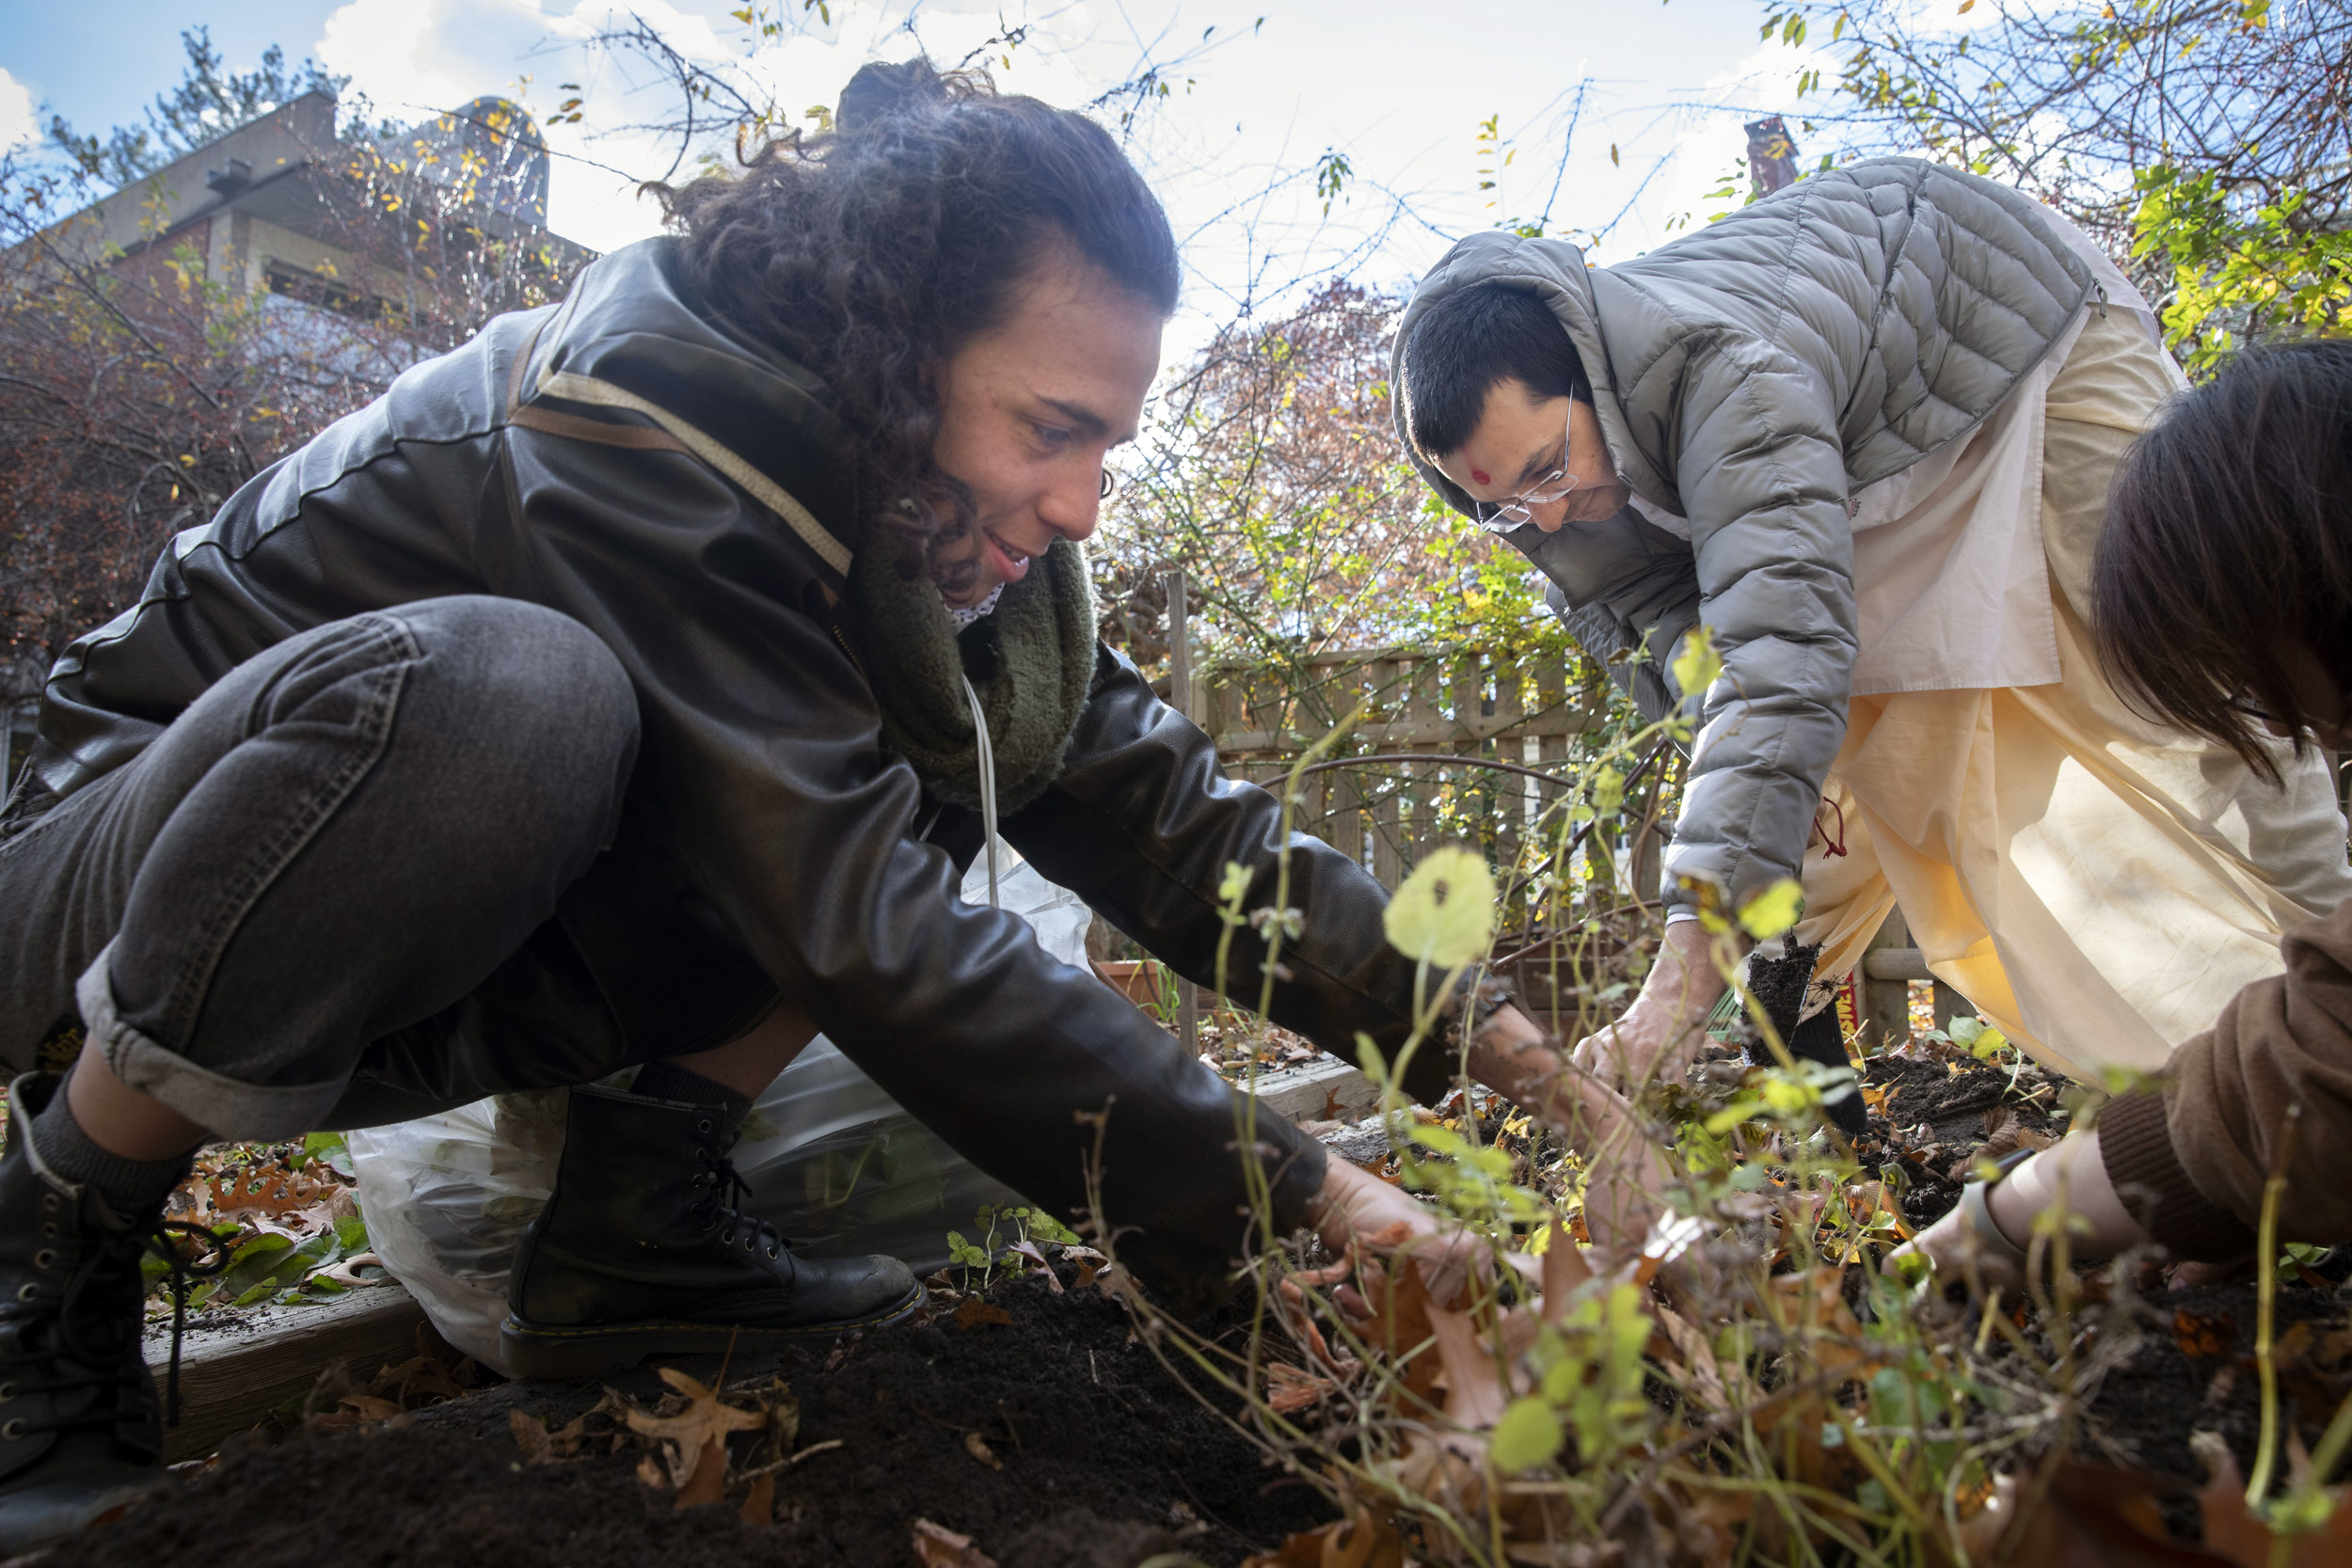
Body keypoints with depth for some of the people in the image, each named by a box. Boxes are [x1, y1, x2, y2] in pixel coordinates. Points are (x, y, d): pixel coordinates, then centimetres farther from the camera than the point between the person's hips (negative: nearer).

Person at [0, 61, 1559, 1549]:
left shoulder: (935, 504, -7)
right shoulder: (634, 445, -30)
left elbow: (1154, 799, -9)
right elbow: (870, 937, -36)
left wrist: (1482, 1026, -16)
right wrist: (1289, 1188, -33)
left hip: (461, 956, 6)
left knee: (939, 757, -8)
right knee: (493, 690, -39)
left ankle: (637, 1219, -6)